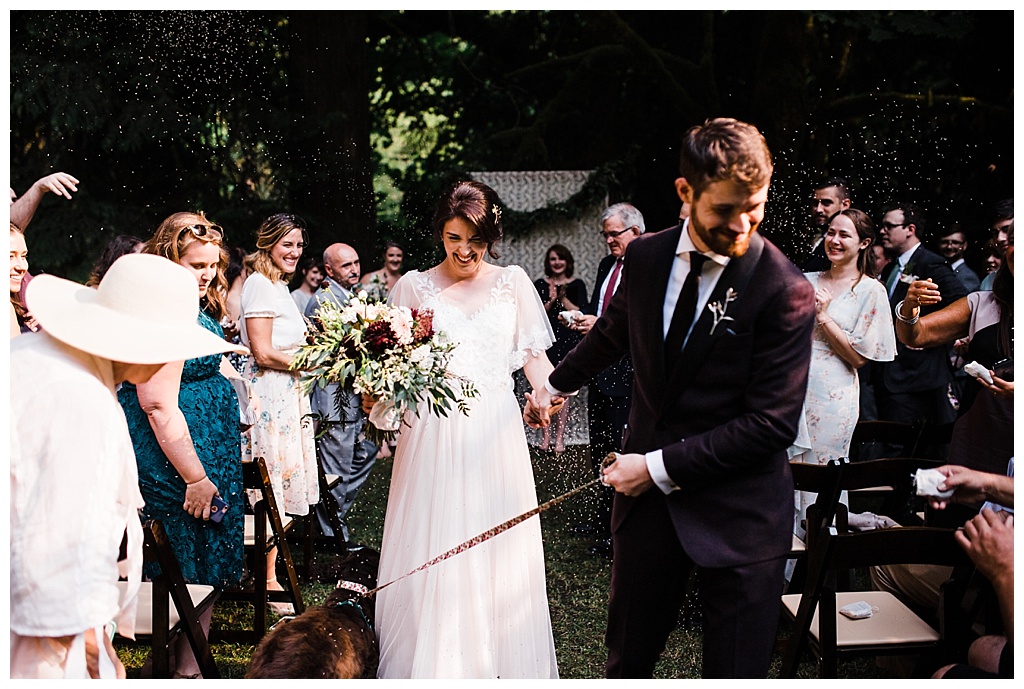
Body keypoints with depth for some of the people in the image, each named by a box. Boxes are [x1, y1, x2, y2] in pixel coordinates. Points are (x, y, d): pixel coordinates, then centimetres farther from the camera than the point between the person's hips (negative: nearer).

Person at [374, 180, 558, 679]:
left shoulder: (512, 282, 9)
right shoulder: (415, 287, 7)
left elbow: (533, 354, 8)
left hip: (496, 433, 1)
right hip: (435, 433, -1)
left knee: (499, 545, 5)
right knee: (433, 551, 1)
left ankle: (503, 661, 18)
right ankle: (433, 662, 12)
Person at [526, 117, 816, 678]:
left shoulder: (786, 292, -16)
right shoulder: (644, 258, 1)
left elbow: (772, 424, -18)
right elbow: (613, 332, 22)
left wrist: (660, 466, -16)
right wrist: (556, 384, 37)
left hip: (739, 511, -4)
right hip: (647, 494, 4)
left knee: (734, 671, 6)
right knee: (627, 658, 16)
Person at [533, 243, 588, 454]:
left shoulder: (577, 285, 7)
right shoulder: (540, 284, 9)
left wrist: (563, 298, -10)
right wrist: (551, 300, -10)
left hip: (567, 341, -1)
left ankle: (560, 437, 3)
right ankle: (546, 436, 5)